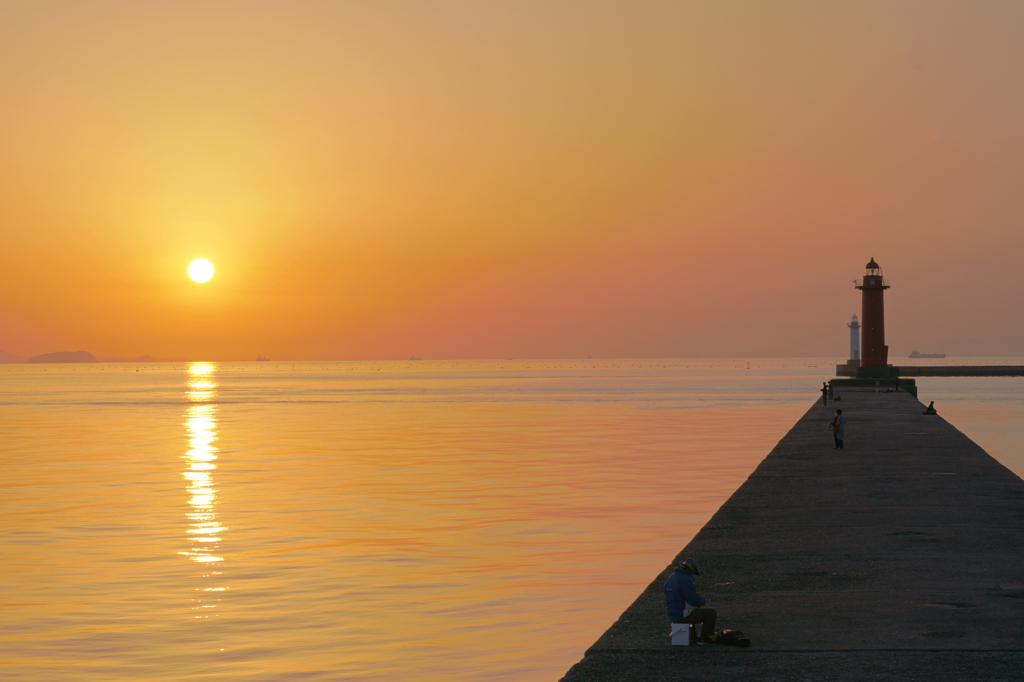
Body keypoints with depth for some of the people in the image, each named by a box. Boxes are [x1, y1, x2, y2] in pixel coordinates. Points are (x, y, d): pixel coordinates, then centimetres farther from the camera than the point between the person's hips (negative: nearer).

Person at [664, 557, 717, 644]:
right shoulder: (685, 579, -19)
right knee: (711, 613, -3)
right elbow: (694, 599, -22)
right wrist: (704, 601, 0)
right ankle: (704, 639, 3)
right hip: (683, 615, -10)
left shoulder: (671, 578, 12)